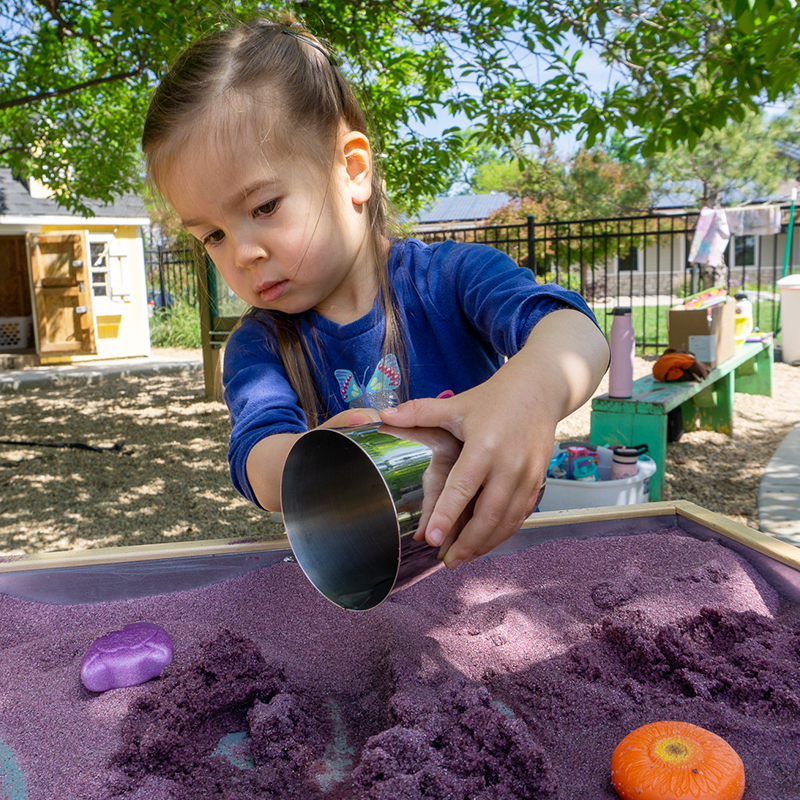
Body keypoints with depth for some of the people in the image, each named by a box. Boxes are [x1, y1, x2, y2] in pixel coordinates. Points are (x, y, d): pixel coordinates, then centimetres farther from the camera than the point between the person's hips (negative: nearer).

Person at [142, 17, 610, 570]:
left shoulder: (452, 277, -6)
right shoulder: (256, 350, 0)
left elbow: (575, 330, -23)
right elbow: (260, 465, -17)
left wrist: (530, 390, -45)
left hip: (502, 546, -1)